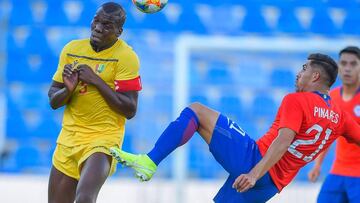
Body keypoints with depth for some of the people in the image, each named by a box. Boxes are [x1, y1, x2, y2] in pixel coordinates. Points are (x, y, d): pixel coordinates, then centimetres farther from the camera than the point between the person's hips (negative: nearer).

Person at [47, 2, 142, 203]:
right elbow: (53, 101, 9)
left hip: (104, 138, -6)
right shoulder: (72, 49, 6)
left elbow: (130, 110, -14)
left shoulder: (125, 57, -9)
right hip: (69, 137, 6)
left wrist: (96, 81, -18)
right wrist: (68, 89, -13)